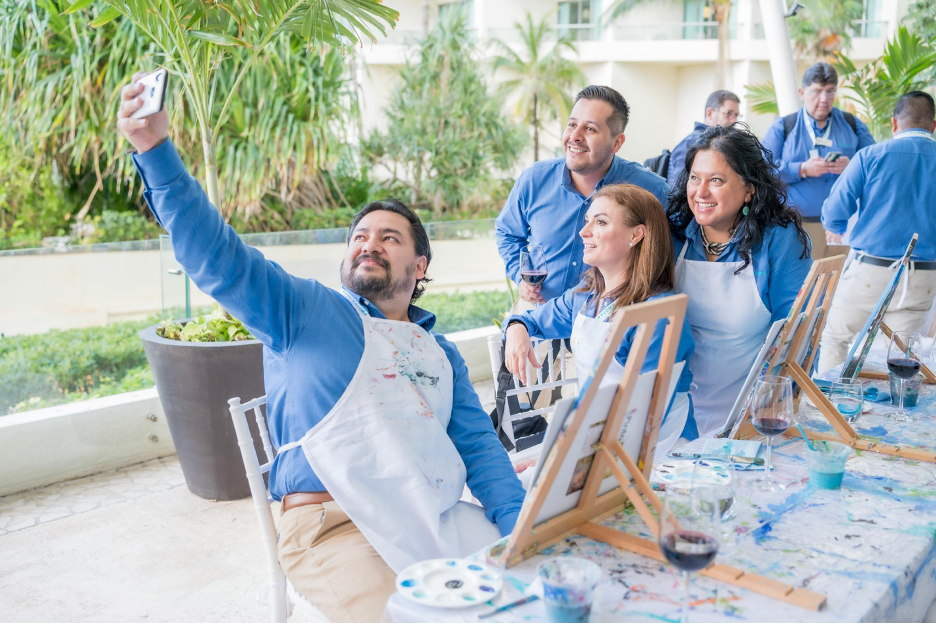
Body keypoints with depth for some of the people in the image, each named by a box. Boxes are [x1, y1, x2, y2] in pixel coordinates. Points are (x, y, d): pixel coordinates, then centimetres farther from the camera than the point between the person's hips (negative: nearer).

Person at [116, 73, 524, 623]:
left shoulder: (441, 353, 21)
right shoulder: (304, 310, 8)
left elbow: (480, 447, 15)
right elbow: (218, 256, -5)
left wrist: (521, 529, -1)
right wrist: (156, 150, -16)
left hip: (440, 518, 5)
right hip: (333, 521, -4)